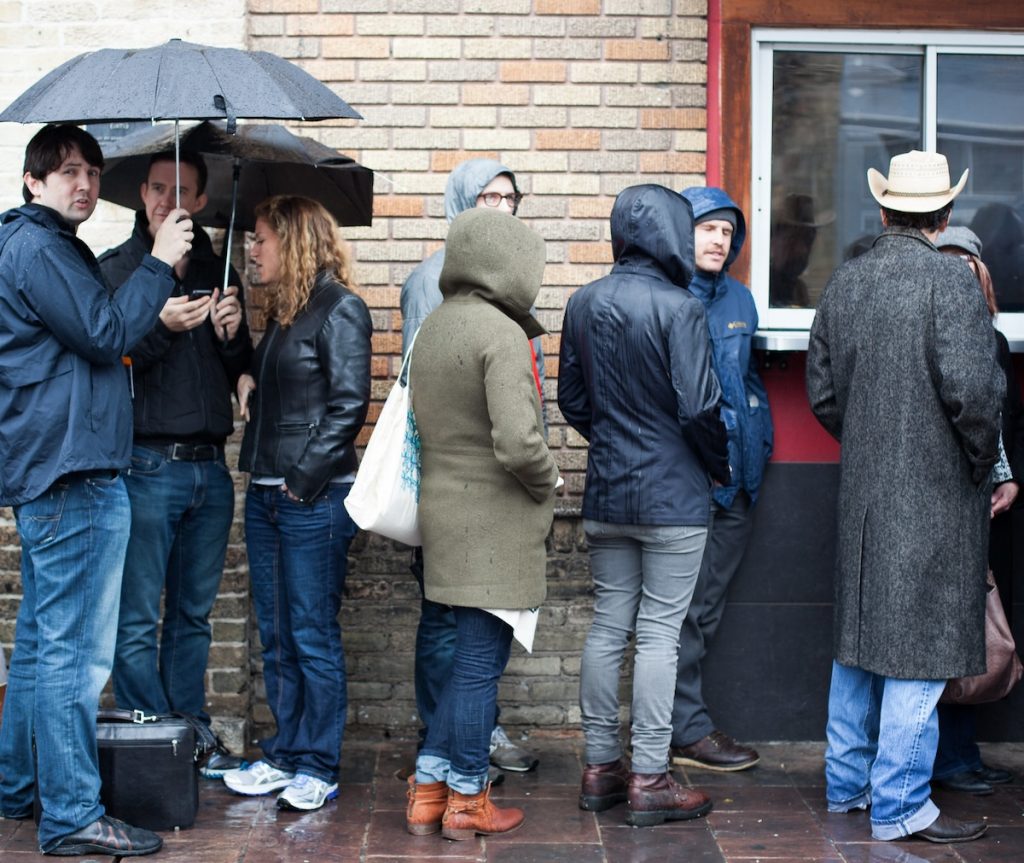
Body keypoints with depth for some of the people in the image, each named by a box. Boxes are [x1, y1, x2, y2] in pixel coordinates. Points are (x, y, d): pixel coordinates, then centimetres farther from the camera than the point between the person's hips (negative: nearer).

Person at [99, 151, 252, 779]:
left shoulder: (218, 274, 13)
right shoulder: (115, 269, 1)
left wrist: (232, 336, -5)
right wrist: (160, 328, -22)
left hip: (210, 467, 5)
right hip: (146, 466, -4)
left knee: (194, 616, 12)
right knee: (137, 621, -2)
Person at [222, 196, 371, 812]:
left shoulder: (340, 309, -9)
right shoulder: (282, 312, 17)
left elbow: (348, 404, -16)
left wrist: (304, 478, -17)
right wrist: (247, 381, 4)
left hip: (314, 499, -9)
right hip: (266, 495, 9)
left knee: (313, 637, -2)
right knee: (276, 638, 12)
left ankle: (319, 767, 7)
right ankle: (286, 755, 21)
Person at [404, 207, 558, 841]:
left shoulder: (432, 328, 10)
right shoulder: (501, 332, -18)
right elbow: (518, 442, -25)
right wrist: (549, 482, -7)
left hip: (446, 514, 9)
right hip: (495, 523, -8)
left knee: (472, 660, 18)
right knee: (481, 664, 3)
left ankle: (428, 790, 21)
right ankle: (467, 802, 15)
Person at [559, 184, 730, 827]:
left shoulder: (583, 305, 5)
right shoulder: (680, 308, -15)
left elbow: (573, 401, 10)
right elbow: (698, 407, -17)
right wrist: (720, 465, 0)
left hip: (606, 494, 6)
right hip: (673, 496, -6)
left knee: (608, 626, 13)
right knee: (660, 633, 0)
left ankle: (601, 766, 20)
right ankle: (649, 780, 5)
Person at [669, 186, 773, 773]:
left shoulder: (739, 300, 15)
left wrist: (759, 450, 12)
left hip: (735, 481, 7)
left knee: (709, 602, 11)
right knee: (682, 606, -2)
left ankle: (680, 722, 20)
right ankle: (688, 730, 6)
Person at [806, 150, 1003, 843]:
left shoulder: (844, 282, 8)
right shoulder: (949, 280, -12)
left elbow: (822, 390, 12)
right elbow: (971, 388, -20)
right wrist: (983, 460, -5)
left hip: (862, 488, 7)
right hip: (936, 490, -7)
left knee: (861, 633, 16)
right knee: (921, 639, -2)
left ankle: (847, 782, 27)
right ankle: (901, 805, 3)